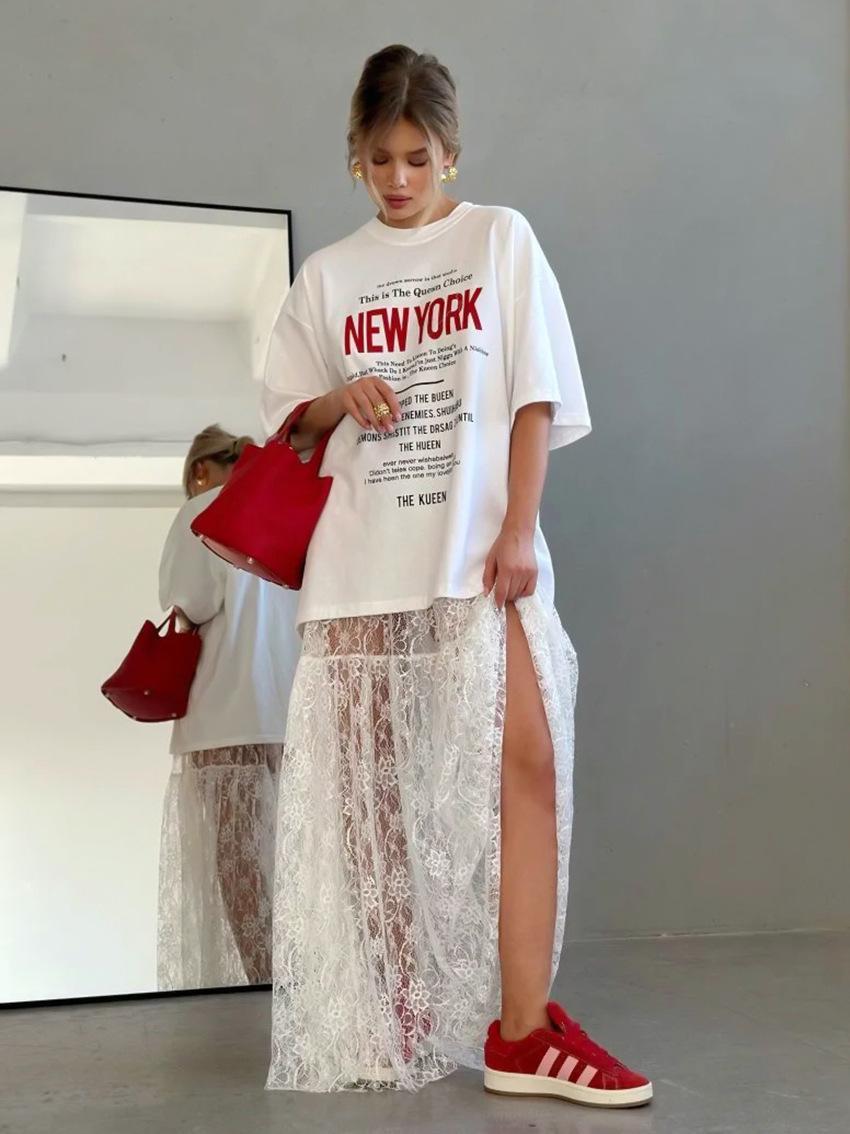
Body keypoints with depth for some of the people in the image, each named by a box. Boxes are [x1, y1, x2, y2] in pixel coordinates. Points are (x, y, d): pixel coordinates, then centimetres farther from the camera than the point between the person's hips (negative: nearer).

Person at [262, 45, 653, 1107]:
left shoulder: (500, 239, 9)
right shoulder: (327, 274, 13)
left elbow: (535, 396, 2)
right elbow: (291, 418, 17)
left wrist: (517, 529, -9)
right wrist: (338, 400, -6)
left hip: (478, 551, -2)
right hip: (362, 559, 2)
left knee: (525, 758, -14)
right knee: (371, 788, 3)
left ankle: (521, 1031, -10)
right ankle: (391, 1014, 16)